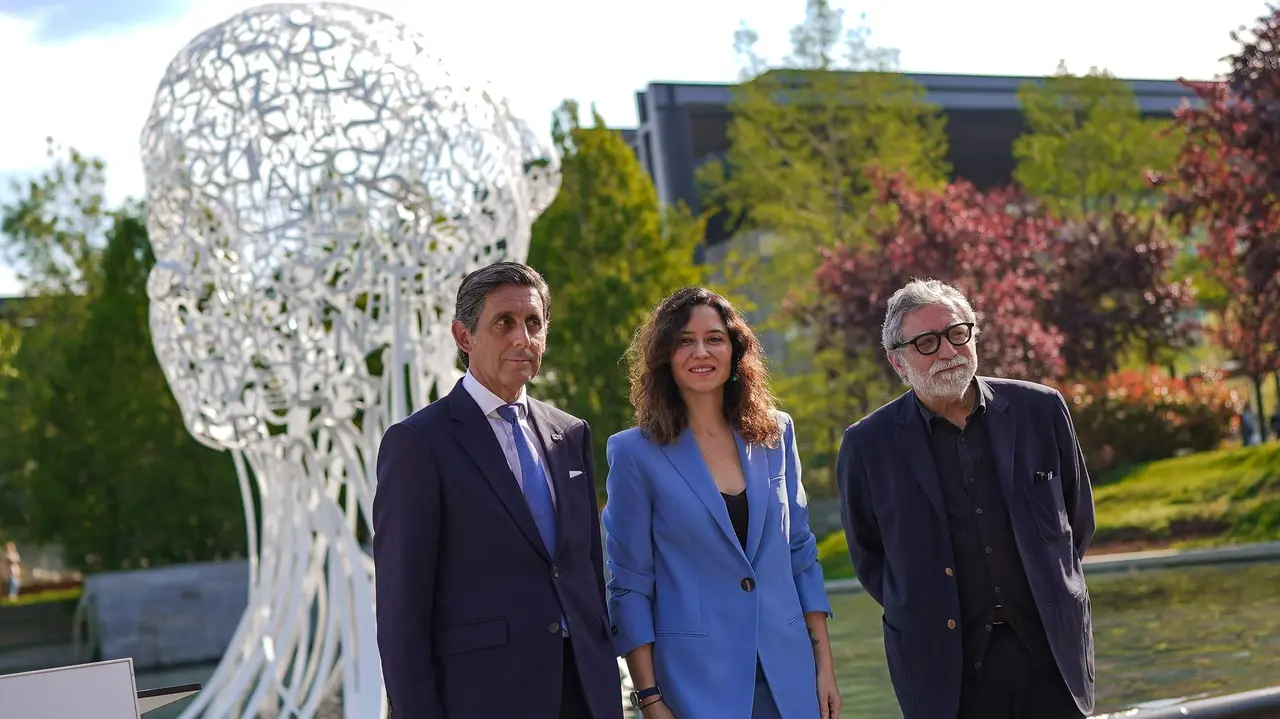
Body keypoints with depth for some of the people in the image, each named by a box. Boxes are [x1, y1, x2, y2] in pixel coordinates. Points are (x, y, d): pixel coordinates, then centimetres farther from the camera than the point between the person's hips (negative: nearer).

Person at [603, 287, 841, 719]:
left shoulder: (775, 435, 6)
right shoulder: (636, 454, -5)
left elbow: (801, 555, 10)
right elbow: (628, 585, -4)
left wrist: (825, 666, 6)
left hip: (788, 675, 3)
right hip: (696, 682, -3)